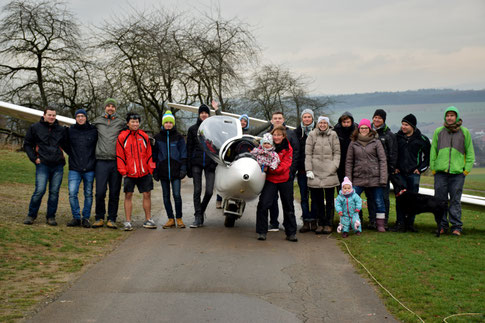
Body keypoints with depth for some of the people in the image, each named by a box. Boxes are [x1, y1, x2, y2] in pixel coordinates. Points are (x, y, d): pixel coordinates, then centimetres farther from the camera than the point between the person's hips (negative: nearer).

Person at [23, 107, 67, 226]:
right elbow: (27, 144, 10)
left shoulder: (61, 129, 11)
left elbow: (66, 145, 23)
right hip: (43, 164, -3)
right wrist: (34, 158, 1)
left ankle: (51, 216, 13)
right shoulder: (35, 128, 5)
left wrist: (62, 158, 10)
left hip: (58, 166, 3)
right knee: (40, 190, -11)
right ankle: (31, 215, 5)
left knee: (54, 192, 3)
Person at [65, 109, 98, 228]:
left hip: (89, 169, 0)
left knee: (88, 194, 6)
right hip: (74, 169, 0)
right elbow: (66, 145, 16)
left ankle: (86, 218, 16)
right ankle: (76, 217, 3)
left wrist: (93, 158, 4)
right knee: (72, 193, -9)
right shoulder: (70, 130, 2)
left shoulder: (93, 131, 0)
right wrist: (72, 155, 9)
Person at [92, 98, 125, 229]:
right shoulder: (97, 121, 10)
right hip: (101, 161, 0)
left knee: (114, 193, 3)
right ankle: (99, 217, 10)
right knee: (100, 192, -5)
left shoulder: (121, 123, 9)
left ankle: (112, 219, 11)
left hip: (116, 162, 0)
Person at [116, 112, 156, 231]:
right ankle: (128, 222, 7)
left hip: (144, 172, 2)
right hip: (129, 173, -2)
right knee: (128, 195, 0)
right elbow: (120, 156, 1)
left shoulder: (144, 136, 6)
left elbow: (149, 154, 10)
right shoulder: (122, 137, -1)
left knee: (147, 194, 5)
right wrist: (123, 171, -4)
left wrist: (151, 169, 4)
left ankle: (148, 220, 16)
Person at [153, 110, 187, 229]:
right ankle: (171, 219, 11)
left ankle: (179, 218, 3)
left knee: (176, 195, -8)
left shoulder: (178, 137, 5)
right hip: (163, 170, 2)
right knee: (166, 196, 4)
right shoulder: (158, 138, 9)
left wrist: (183, 168, -4)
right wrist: (154, 170, 7)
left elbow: (183, 154, 5)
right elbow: (154, 155, 12)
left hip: (175, 170, -2)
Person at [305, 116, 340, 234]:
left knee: (329, 200, 4)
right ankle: (320, 223, 15)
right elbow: (308, 153, 4)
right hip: (315, 173, 1)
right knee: (317, 200, 5)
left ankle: (328, 224, 11)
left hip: (329, 173, -1)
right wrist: (308, 170, -3)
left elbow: (337, 152, 5)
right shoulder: (312, 135, 5)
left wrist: (334, 167, -7)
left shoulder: (333, 135, 5)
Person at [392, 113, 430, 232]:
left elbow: (428, 155, 11)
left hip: (414, 173, -1)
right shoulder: (397, 137, 5)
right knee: (400, 198, -4)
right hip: (400, 173, 1)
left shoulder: (422, 139, 2)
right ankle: (400, 223, 0)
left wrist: (421, 169, 3)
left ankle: (410, 223, 10)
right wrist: (394, 167, 7)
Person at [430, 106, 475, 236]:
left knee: (455, 200, 0)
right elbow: (433, 151, 13)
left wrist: (467, 169, 2)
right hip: (440, 172, 1)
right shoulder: (438, 132, 10)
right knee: (440, 200, 2)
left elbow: (470, 152, 11)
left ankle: (456, 226, 6)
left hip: (458, 172, -1)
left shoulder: (464, 132, 8)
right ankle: (442, 226, 10)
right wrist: (433, 168, 5)